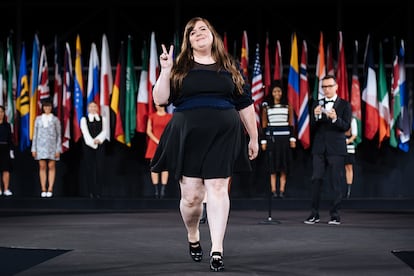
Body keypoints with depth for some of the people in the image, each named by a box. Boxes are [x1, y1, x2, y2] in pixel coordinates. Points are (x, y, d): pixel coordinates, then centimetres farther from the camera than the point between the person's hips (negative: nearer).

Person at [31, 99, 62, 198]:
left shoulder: (55, 119, 6)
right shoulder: (38, 119, 10)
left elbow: (59, 135, 4)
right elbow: (35, 134, 11)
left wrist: (58, 149, -3)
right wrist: (34, 149, 5)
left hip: (52, 145, -1)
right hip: (41, 145, 1)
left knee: (51, 167, -3)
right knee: (42, 167, -1)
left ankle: (50, 189, -3)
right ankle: (43, 189, 0)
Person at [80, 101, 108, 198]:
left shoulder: (102, 119, 13)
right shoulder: (84, 119, 7)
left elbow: (104, 131, 1)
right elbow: (85, 133, -4)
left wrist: (98, 139, -17)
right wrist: (92, 142, -17)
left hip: (100, 145, 1)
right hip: (88, 146, -1)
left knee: (99, 168, -4)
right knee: (90, 168, -2)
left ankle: (98, 192, -2)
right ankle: (90, 192, 0)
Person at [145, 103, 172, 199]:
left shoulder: (170, 116, 6)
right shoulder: (152, 116, 6)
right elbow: (148, 131, 2)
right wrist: (157, 141, -9)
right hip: (154, 143, 0)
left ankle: (163, 190, -3)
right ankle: (156, 190, 0)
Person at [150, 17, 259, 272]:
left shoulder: (230, 66, 11)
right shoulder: (180, 67, 9)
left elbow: (245, 104, 13)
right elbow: (160, 100, 1)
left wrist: (253, 137, 10)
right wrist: (166, 71, -11)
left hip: (222, 136, 0)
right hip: (187, 137, 0)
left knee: (218, 189, -9)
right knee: (191, 195, -1)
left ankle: (217, 249, -8)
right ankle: (193, 237, 27)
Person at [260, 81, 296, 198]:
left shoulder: (288, 106, 7)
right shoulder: (266, 107, 7)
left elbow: (291, 124, 8)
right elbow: (264, 125, 6)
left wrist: (292, 139, 0)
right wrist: (263, 141, 1)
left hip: (285, 137, 0)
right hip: (271, 137, 0)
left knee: (284, 164, -1)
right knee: (273, 164, -1)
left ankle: (282, 190, 0)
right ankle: (273, 190, -2)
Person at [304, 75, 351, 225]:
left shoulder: (344, 105, 4)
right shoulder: (317, 104, 12)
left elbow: (346, 126, -6)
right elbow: (313, 128, 7)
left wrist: (335, 118, -24)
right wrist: (316, 116, -12)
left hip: (336, 149, -3)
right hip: (319, 148, 3)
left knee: (336, 182, -2)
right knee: (316, 180, -1)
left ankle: (335, 214, 3)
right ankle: (314, 214, 3)